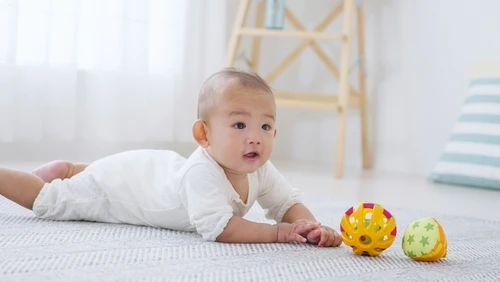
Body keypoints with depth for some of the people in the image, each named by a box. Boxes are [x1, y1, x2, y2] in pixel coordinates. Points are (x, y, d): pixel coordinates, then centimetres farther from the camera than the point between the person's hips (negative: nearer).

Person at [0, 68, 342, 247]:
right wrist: (279, 231, -48)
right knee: (46, 198, 13)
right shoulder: (201, 171, -45)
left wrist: (310, 226, -37)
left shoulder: (261, 171, -23)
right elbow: (218, 229, -51)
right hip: (120, 179, -7)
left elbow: (290, 203, -16)